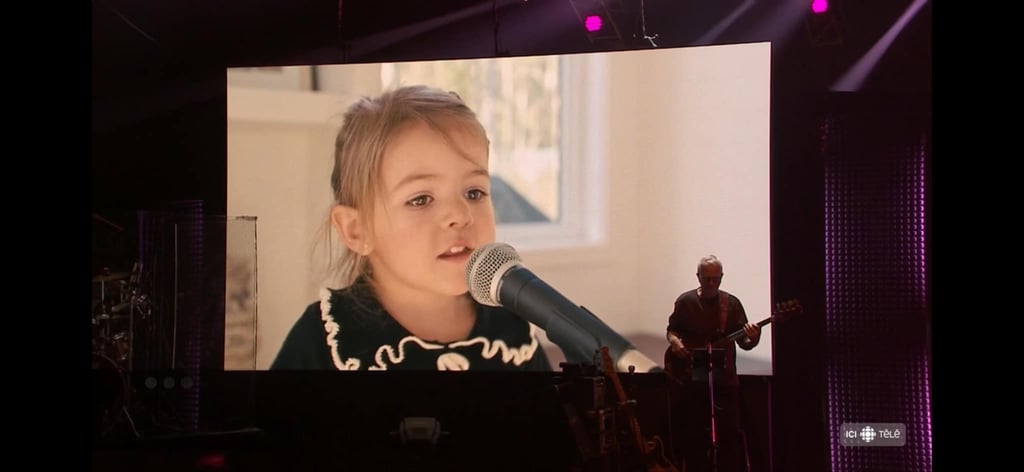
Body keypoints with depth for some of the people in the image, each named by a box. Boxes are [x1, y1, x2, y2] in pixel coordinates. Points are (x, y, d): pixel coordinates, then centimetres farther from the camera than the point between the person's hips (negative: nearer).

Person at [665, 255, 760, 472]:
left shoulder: (731, 304, 3)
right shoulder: (685, 301, 2)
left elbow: (743, 343, 3)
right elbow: (671, 330, 10)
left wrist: (753, 338, -19)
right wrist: (675, 342, -12)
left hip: (724, 378, 0)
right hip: (690, 378, 0)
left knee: (729, 433, -4)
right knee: (693, 433, 4)